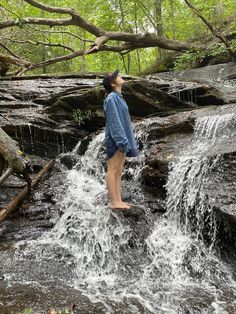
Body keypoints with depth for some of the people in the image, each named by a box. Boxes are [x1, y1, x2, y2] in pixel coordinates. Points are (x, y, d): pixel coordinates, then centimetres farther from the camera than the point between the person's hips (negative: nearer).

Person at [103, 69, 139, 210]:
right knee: (113, 170, -6)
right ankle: (113, 202, -2)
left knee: (119, 171, 8)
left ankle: (118, 201, 12)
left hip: (122, 139, 9)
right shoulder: (111, 98, -9)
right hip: (115, 139, -9)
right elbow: (114, 121, -17)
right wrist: (122, 141, -22)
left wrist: (130, 141, 18)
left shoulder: (119, 98, 19)